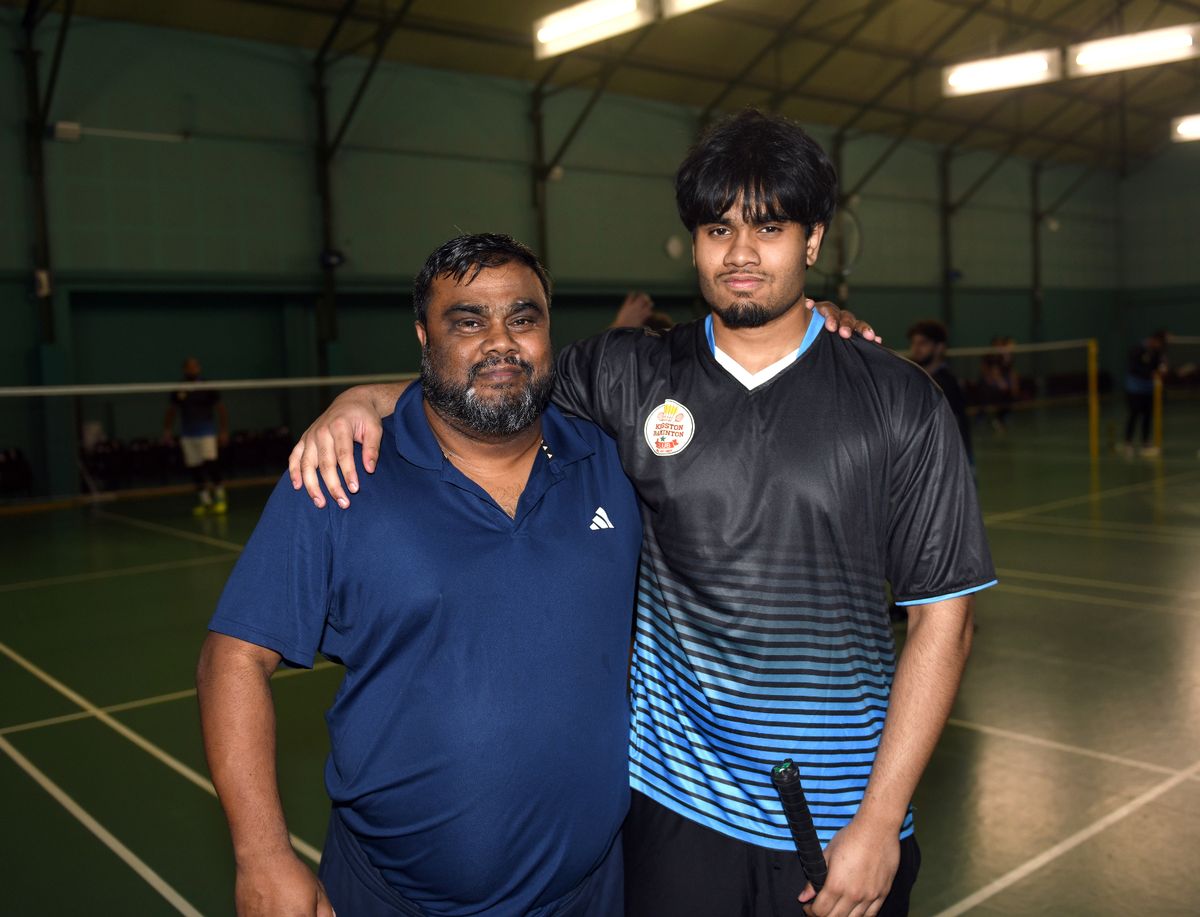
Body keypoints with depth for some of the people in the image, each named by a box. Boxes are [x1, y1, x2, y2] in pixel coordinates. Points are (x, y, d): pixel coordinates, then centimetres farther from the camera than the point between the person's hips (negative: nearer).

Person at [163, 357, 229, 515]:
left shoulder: (208, 389, 0)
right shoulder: (178, 391, 7)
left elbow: (221, 410, 3)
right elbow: (170, 412, 15)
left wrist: (224, 431, -3)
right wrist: (167, 430, 5)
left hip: (207, 433, -3)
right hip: (187, 435, 3)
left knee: (211, 464, -14)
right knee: (195, 469, 2)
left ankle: (220, 499, 0)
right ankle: (205, 501, 14)